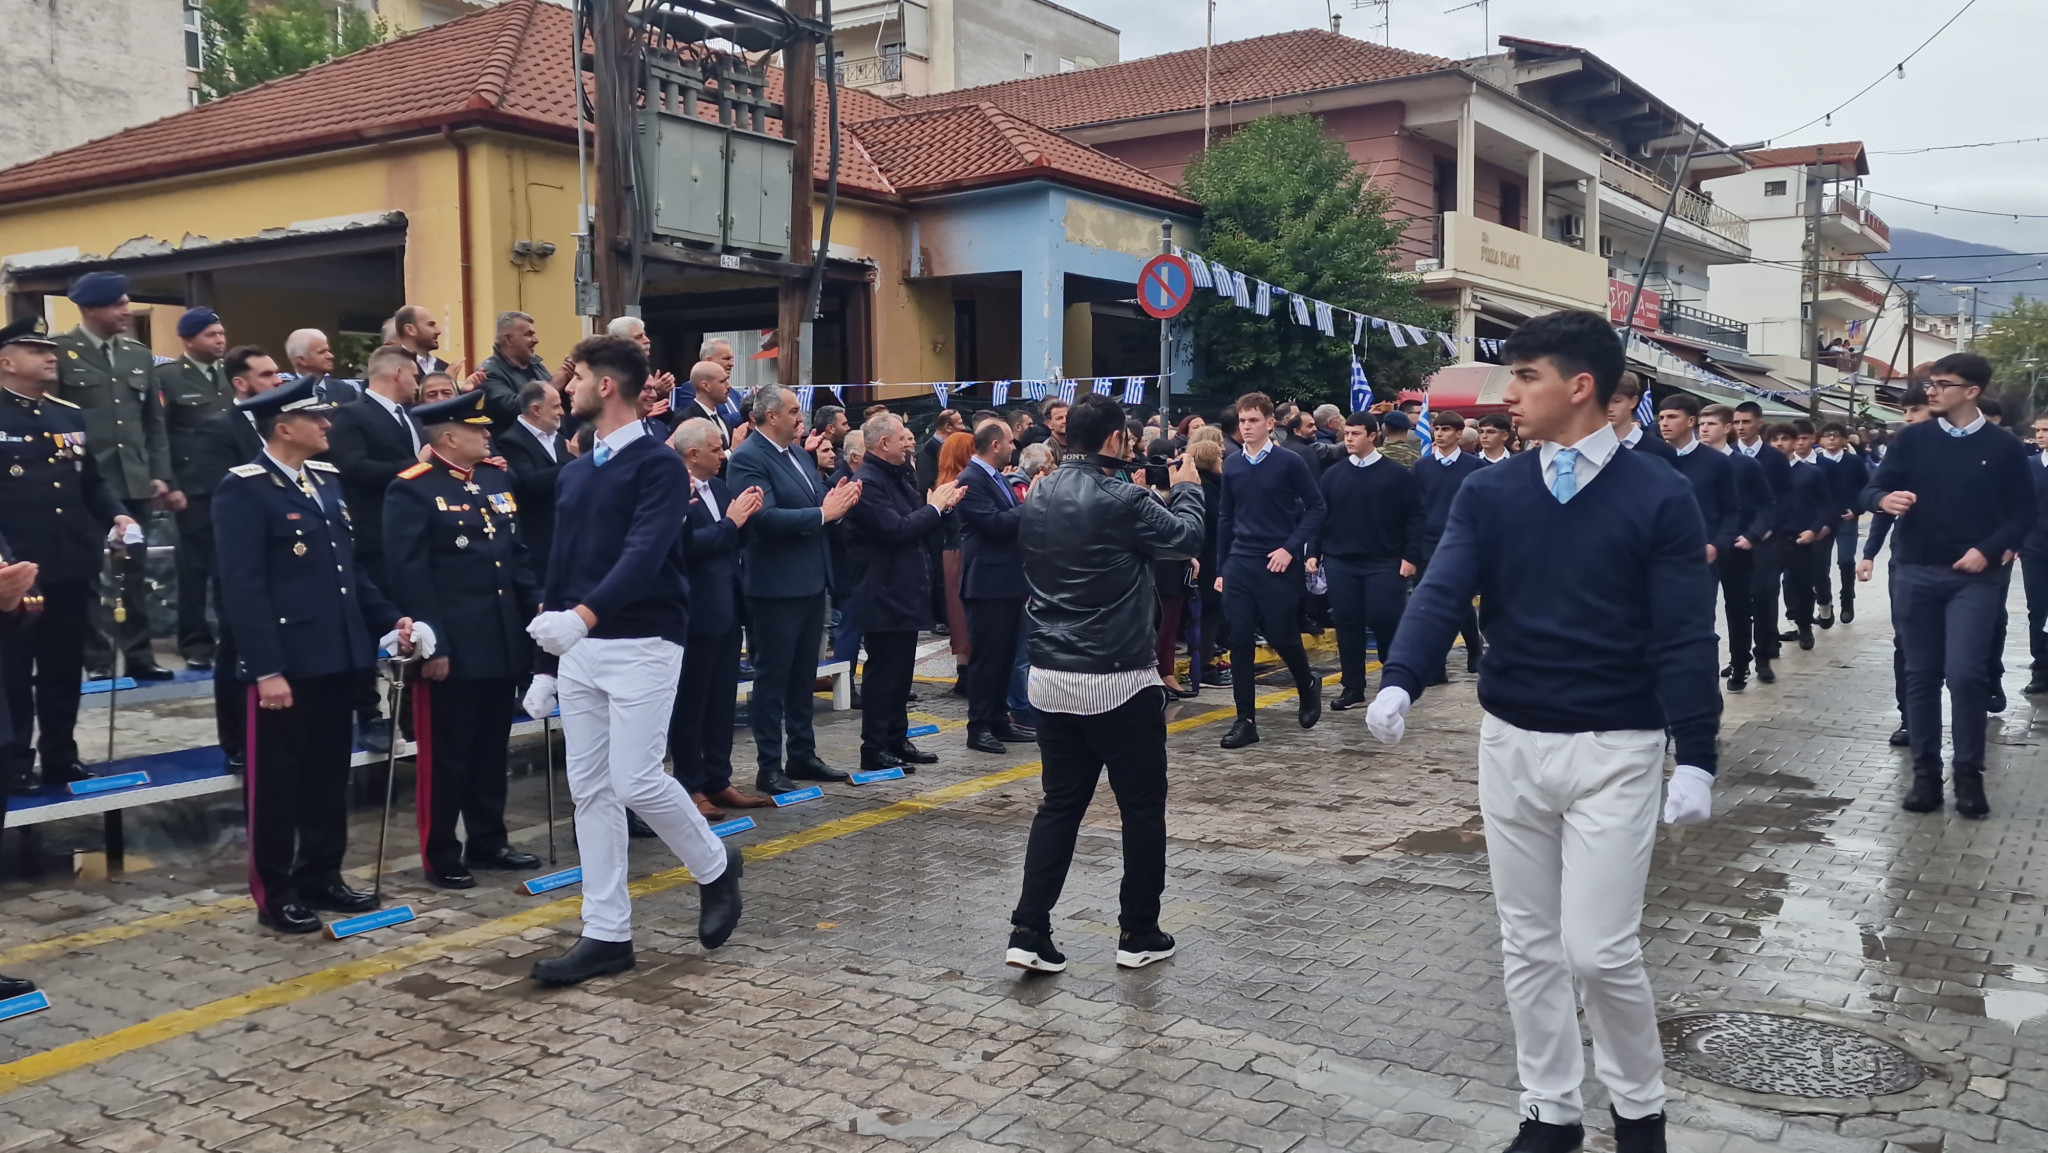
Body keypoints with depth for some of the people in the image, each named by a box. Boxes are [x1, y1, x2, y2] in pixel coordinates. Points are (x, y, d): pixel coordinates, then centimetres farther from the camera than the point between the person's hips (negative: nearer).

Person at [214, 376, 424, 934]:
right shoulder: (244, 489, -12)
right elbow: (242, 588, -17)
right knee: (277, 778, 5)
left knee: (328, 773, 16)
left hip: (337, 657, 8)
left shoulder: (326, 479, 13)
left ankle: (321, 876, 28)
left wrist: (389, 619, 8)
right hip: (285, 663, -8)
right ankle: (275, 894, 16)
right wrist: (266, 669, -21)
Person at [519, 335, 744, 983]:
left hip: (642, 645, -7)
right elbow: (559, 567, 17)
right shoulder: (574, 473, 14)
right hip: (579, 648, 7)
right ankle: (606, 934, 13)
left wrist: (585, 614, -37)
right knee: (590, 791, 6)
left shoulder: (658, 464, -9)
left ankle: (715, 868, 17)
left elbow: (645, 553, -23)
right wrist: (545, 661, 15)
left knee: (636, 781, -11)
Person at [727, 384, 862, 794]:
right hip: (776, 586, -9)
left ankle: (803, 755, 27)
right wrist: (822, 514, -22)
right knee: (773, 677, 1)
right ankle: (769, 767, 9)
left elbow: (816, 502, 15)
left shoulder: (797, 452, 12)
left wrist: (836, 501, -7)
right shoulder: (748, 458, -15)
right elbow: (765, 517, -26)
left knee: (803, 675, 16)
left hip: (811, 580, 9)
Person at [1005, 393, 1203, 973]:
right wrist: (1185, 489, 15)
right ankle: (1139, 935, 18)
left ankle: (1029, 933, 7)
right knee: (1143, 806, 9)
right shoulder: (1122, 500, -16)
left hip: (1050, 679, 6)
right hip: (1118, 683, -6)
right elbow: (1185, 537, -6)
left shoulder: (1039, 498, 6)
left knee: (1059, 805, 13)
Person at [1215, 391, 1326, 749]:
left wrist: (1291, 548, -12)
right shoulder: (1232, 465, 7)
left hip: (1276, 565, -4)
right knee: (1240, 642, 1)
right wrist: (1221, 567, 12)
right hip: (1238, 565, 4)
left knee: (1281, 636, 3)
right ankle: (1246, 720, 7)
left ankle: (1308, 687, 33)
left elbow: (1315, 508, -2)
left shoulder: (1288, 462, -5)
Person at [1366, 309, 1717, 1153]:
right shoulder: (1489, 494, 2)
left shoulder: (1658, 496, -7)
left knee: (1600, 948, -5)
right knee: (1528, 943, 11)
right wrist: (1400, 681, -28)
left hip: (1614, 749, -4)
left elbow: (1685, 636, -8)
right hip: (1509, 741, 4)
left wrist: (1697, 759, -13)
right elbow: (1443, 593, -10)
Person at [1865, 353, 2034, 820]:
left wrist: (1990, 550, -12)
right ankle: (1925, 773, 14)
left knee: (1965, 674, -10)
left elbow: (2024, 509, 3)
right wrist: (1885, 499, -24)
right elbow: (1872, 488, 0)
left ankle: (1969, 774, 6)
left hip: (1974, 577, -2)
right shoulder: (1912, 438, 4)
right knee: (1922, 675, 6)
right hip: (1915, 573, 2)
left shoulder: (2004, 446, 1)